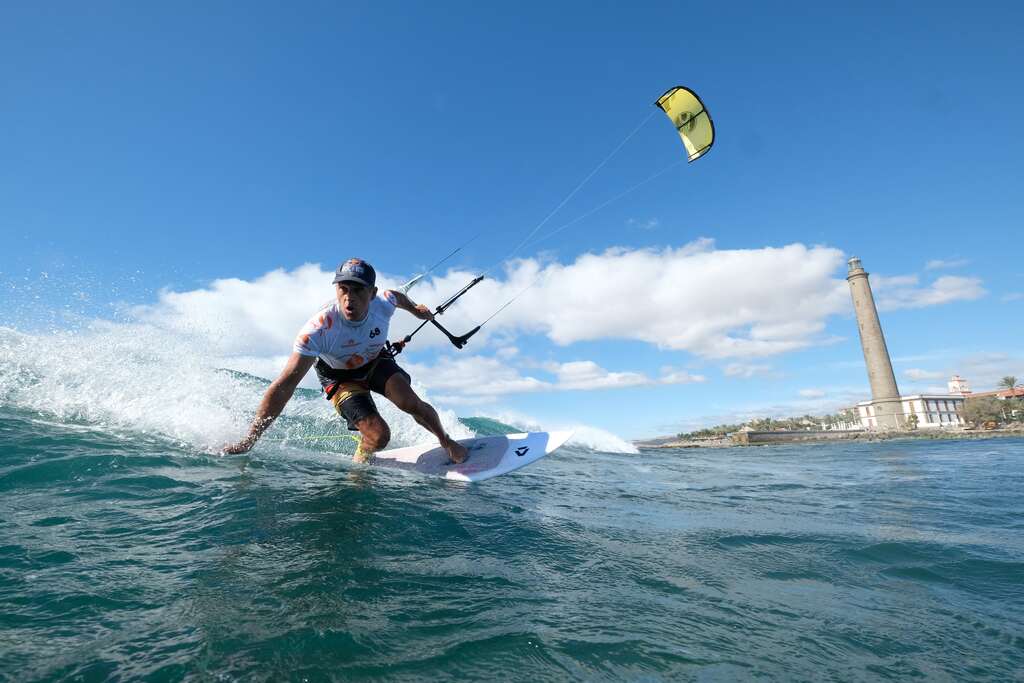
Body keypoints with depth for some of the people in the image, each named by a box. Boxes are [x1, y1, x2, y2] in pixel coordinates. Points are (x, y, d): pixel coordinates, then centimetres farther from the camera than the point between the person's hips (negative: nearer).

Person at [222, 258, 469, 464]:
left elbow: (396, 295, 0)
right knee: (379, 436, -20)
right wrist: (248, 441, -38)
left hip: (376, 361, 3)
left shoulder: (383, 304, -29)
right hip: (340, 376, -3)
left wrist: (416, 309, 21)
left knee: (410, 402, -21)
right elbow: (285, 385, -37)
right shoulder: (318, 329, -39)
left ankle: (446, 441, 8)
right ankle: (361, 461, 17)